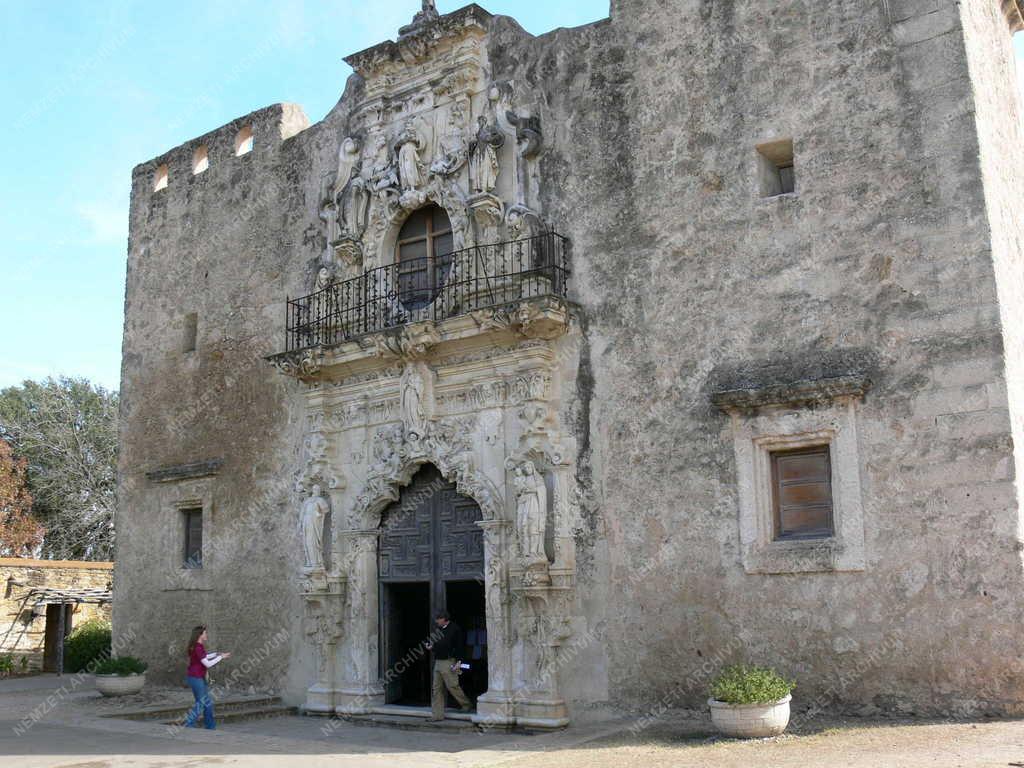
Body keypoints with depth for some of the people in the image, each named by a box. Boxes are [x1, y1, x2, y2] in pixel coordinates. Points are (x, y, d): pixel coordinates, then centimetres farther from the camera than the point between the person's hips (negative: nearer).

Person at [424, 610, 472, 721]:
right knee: (436, 689, 5)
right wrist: (431, 646, 5)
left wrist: (458, 661, -17)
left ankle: (466, 705, 18)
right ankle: (437, 715, 9)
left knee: (452, 686, -4)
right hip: (438, 662, 8)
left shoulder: (454, 629, -7)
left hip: (449, 662, -8)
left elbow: (459, 646, -10)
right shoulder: (439, 630, 15)